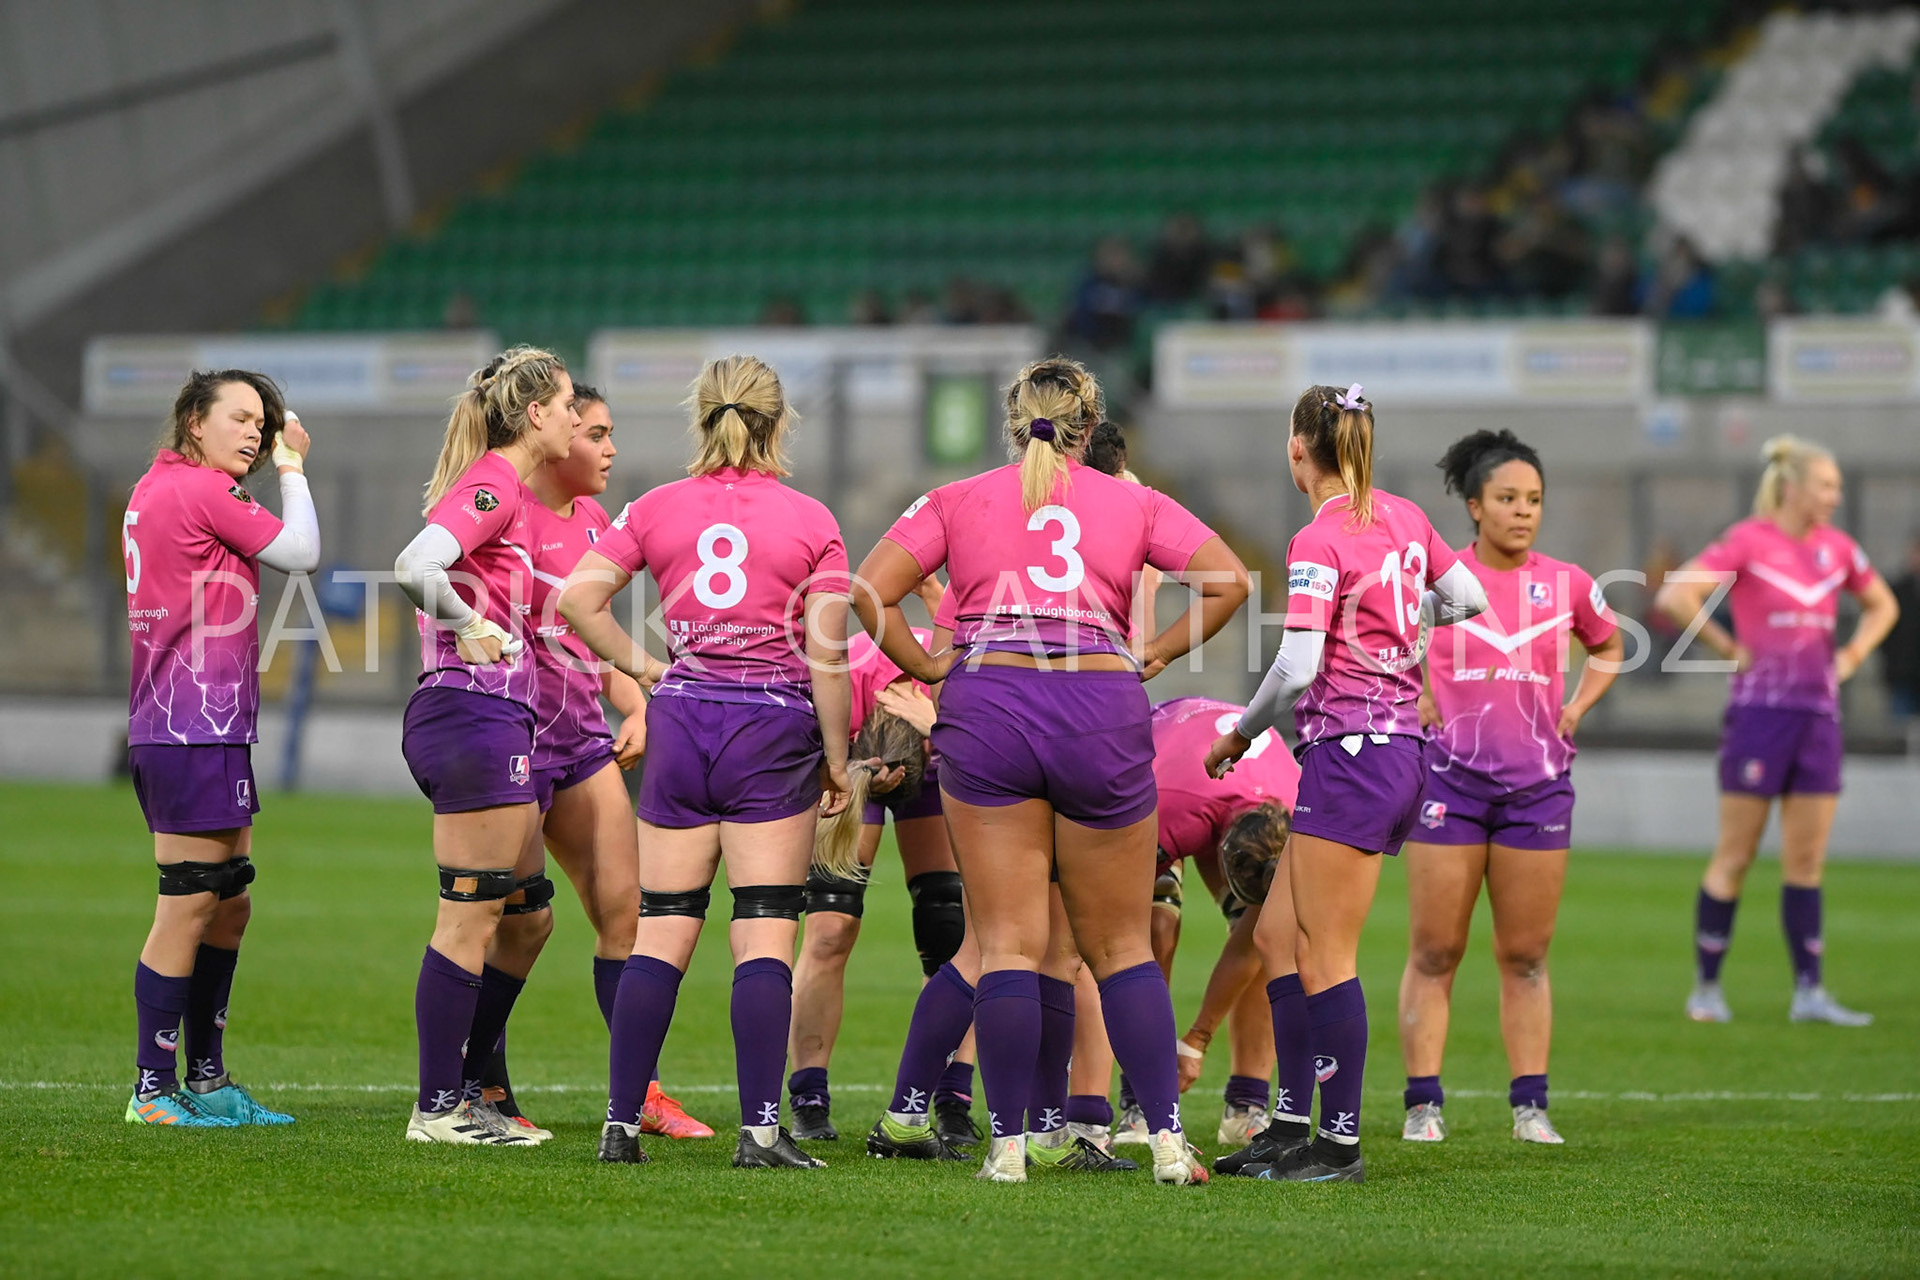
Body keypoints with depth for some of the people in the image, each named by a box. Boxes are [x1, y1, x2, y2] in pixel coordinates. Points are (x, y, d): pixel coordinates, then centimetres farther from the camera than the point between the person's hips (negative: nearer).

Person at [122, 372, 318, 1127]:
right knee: (188, 907, -7)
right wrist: (292, 471, 5)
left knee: (230, 904, 15)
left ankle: (207, 1079, 20)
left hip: (172, 726, 10)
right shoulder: (201, 491, -12)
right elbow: (302, 554, -5)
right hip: (195, 729, -10)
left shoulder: (159, 486, 16)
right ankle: (153, 1090, -3)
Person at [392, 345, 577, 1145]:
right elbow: (415, 568, -26)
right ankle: (437, 1109, 0)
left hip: (495, 719, 10)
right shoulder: (493, 486, -12)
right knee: (470, 920, -5)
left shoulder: (508, 490, 17)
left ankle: (466, 1093, 19)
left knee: (526, 915, 14)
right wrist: (473, 628, -13)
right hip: (475, 712, -10)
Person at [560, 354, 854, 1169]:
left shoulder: (656, 510, 4)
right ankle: (760, 1128, -6)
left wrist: (643, 668, 7)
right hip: (773, 726, -3)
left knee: (660, 934, 7)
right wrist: (835, 760, 3)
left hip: (682, 720, 3)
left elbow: (577, 599, -4)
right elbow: (827, 658, -5)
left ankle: (621, 1123, 6)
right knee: (764, 937, -2)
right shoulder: (810, 522, -3)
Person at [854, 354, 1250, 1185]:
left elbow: (868, 590, 1)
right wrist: (1154, 655, 9)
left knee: (1008, 943, 3)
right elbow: (1228, 581, 4)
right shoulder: (1134, 504, 12)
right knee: (1119, 943, 9)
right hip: (1104, 711, 0)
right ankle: (1167, 1139, 3)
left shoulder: (956, 503, 11)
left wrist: (926, 666, 8)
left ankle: (1008, 1144, 0)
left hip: (986, 707, 0)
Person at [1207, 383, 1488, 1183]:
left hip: (1349, 750, -9)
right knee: (1278, 933, 13)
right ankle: (1291, 1126, 13)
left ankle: (1341, 1142, -2)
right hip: (1402, 749, 9)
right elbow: (1469, 599, 17)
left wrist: (1240, 734, -6)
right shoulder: (1403, 518, 9)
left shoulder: (1320, 542, -14)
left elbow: (1297, 667, -20)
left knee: (1325, 956, -4)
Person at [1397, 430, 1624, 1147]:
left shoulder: (1566, 585, 6)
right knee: (1433, 953, -2)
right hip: (1450, 780, -2)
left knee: (1526, 956, 5)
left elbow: (1609, 646, 25)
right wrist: (1410, 700, 0)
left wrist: (1575, 709, 11)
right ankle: (1423, 1104, 2)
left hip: (1538, 784, 2)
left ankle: (1530, 1105, 10)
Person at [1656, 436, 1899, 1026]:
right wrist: (1727, 648, -11)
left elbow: (1882, 606, 26)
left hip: (1819, 713, 6)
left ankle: (1808, 992, 5)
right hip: (1760, 710, -5)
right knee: (1735, 856, 0)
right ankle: (1706, 986, 8)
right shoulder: (1748, 542, -8)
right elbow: (1674, 597, -17)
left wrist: (1852, 655, 10)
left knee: (1806, 862, 5)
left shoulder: (1836, 547, 9)